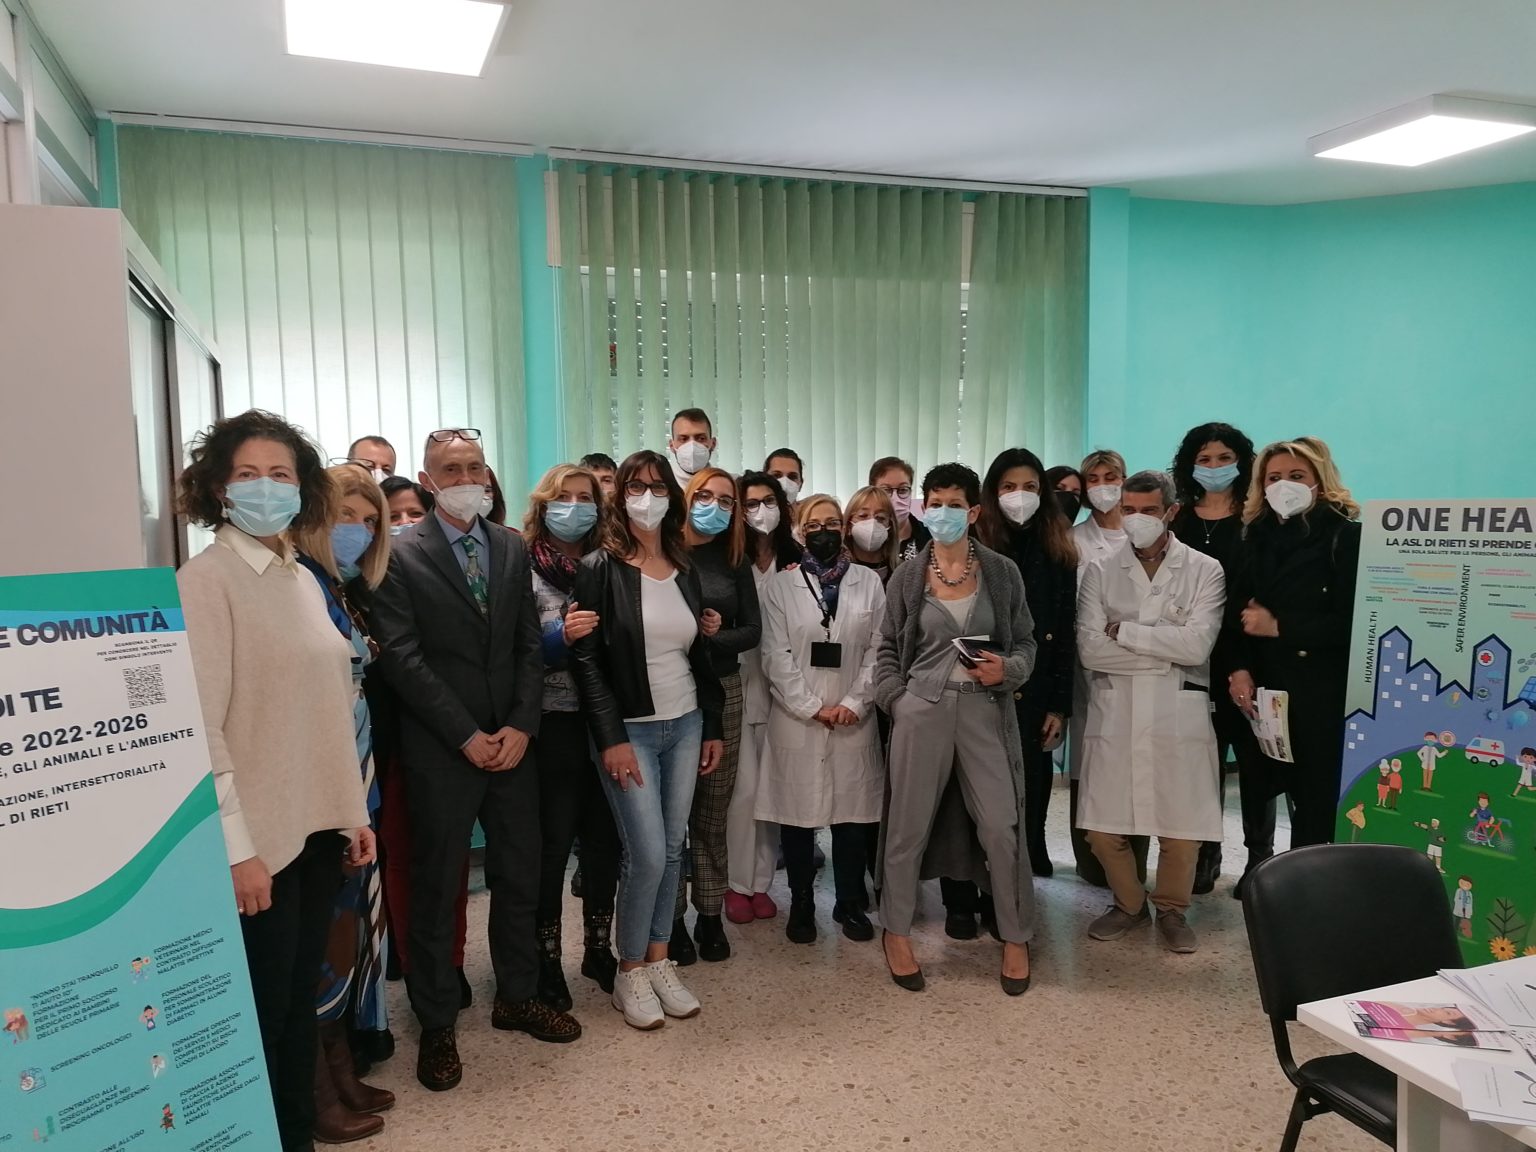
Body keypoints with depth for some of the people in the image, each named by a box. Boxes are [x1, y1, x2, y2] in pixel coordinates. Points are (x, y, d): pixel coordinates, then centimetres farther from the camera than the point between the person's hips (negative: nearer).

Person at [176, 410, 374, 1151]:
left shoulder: (303, 580, 9)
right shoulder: (206, 579, -12)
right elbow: (199, 723, -16)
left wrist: (354, 811, 12)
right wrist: (235, 845, -18)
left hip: (317, 824, 7)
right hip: (259, 835, -7)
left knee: (301, 997, 18)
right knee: (262, 1010, 7)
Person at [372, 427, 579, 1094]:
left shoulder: (512, 549, 9)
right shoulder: (401, 555, -5)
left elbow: (529, 645, 7)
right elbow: (403, 659, -11)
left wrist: (521, 726, -6)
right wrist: (467, 736, -14)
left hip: (511, 741, 4)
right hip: (440, 750, -4)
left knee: (519, 877, 13)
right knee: (436, 888, 7)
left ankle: (517, 998, 32)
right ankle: (437, 1025, 23)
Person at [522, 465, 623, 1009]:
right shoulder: (525, 570, -4)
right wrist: (561, 637, -22)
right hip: (553, 728, -4)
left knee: (605, 839, 11)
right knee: (553, 844, 4)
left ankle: (599, 948, 28)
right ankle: (546, 961, 21)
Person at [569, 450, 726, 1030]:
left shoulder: (685, 570, 8)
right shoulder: (600, 568, -8)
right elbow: (586, 658, -11)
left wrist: (714, 726, 10)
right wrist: (611, 738, -16)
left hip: (685, 725, 5)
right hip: (630, 730, -5)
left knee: (673, 848, 10)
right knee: (647, 855, -5)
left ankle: (658, 960, 25)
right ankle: (630, 972, 14)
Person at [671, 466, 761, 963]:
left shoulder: (735, 561, 9)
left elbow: (753, 630, 6)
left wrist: (717, 635, -12)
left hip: (723, 691, 3)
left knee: (713, 810, 9)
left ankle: (710, 913, 20)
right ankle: (671, 916, 15)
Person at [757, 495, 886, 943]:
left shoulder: (869, 582, 6)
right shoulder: (780, 586, 3)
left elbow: (878, 651, 2)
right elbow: (776, 657, -3)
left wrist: (854, 703, -9)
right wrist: (814, 708, -9)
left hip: (854, 720, 1)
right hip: (796, 720, -1)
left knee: (852, 814, 7)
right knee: (797, 815, 6)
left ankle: (851, 904, 23)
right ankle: (801, 906, 21)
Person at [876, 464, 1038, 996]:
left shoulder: (1002, 572, 2)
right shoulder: (907, 577, 3)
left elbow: (1026, 642, 8)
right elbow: (889, 649, 9)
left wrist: (1007, 669, -12)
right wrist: (896, 700, -2)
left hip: (986, 709, 0)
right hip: (922, 709, 0)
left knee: (1003, 827, 0)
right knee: (909, 826, 7)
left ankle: (1015, 938, 20)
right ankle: (897, 931, 26)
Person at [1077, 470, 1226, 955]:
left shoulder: (1204, 571, 1)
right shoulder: (1100, 571, 4)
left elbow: (1197, 645, -13)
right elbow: (1090, 650, -7)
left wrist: (1124, 631, -9)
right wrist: (1167, 652, -9)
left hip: (1179, 714, -1)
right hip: (1114, 713, 1)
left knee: (1181, 826, 5)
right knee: (1103, 825, 6)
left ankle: (1171, 909, 32)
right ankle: (1128, 903, 32)